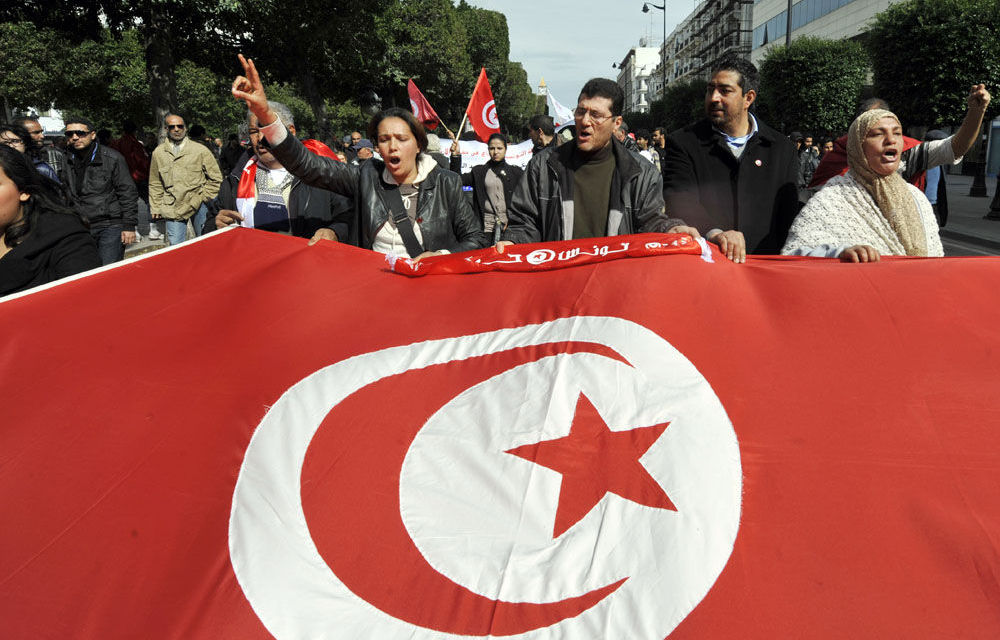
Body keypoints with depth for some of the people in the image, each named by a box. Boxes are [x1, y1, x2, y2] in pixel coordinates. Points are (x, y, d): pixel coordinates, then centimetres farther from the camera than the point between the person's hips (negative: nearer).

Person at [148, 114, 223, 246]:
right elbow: (155, 184, 16)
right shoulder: (158, 153, 9)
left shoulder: (200, 150, 2)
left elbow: (216, 178, 5)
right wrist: (155, 208, 10)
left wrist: (203, 198, -3)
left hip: (198, 206, -1)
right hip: (172, 208, 2)